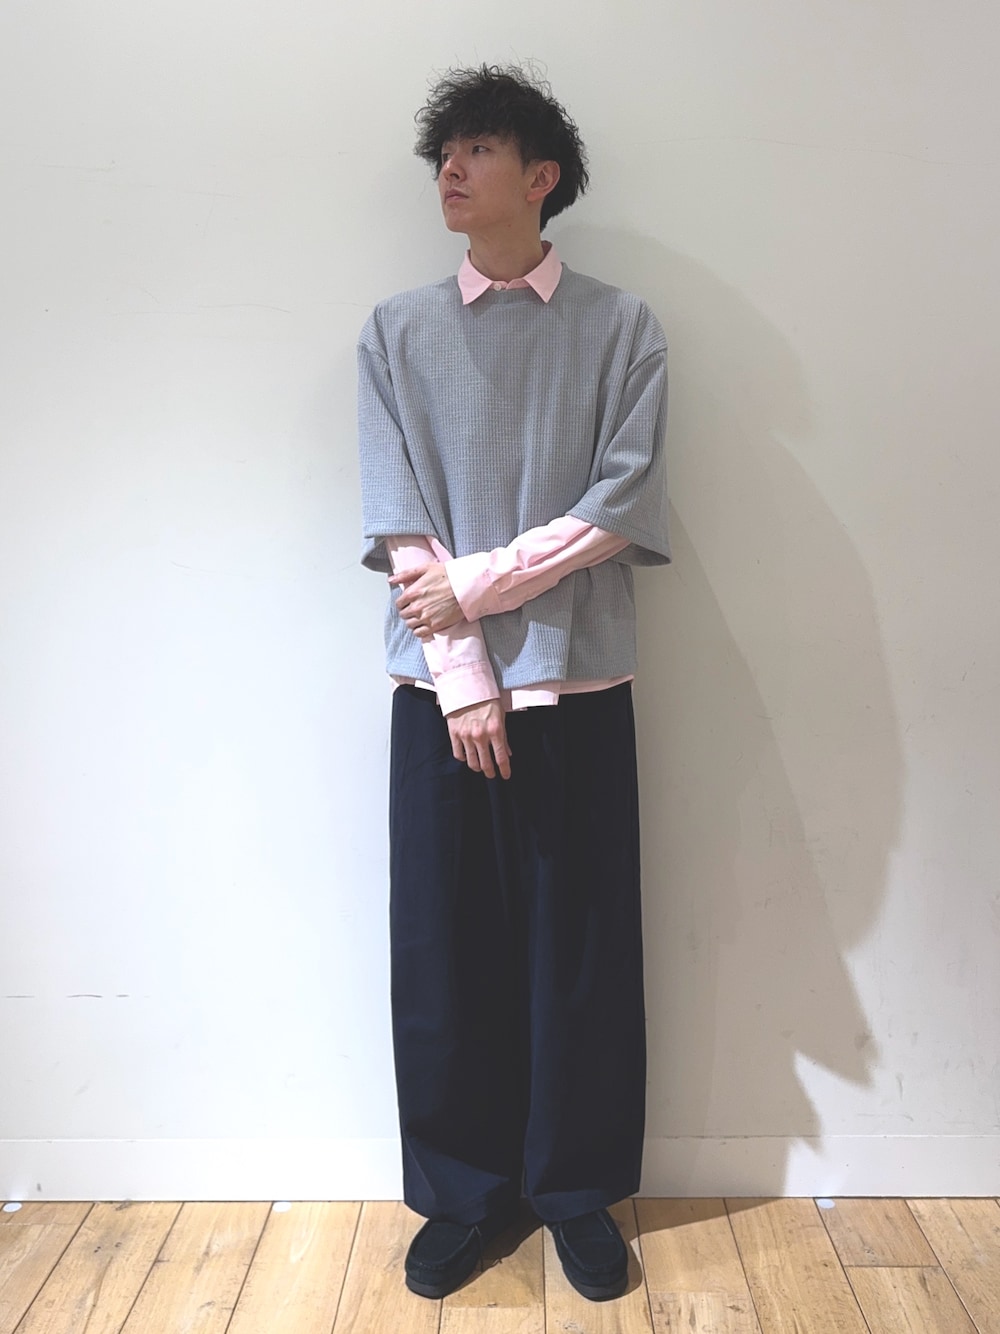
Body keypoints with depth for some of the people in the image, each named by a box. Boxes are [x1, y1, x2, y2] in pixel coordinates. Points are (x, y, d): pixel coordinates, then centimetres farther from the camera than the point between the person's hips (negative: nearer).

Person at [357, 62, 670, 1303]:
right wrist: (462, 676, -8)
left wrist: (473, 583, -11)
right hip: (438, 687, 1)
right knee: (443, 954, 8)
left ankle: (577, 1190, 29)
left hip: (578, 686, -1)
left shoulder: (621, 328, 5)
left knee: (581, 951, 7)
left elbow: (622, 511, -5)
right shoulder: (396, 332, 8)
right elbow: (399, 526, -1)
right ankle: (461, 1193, 29)